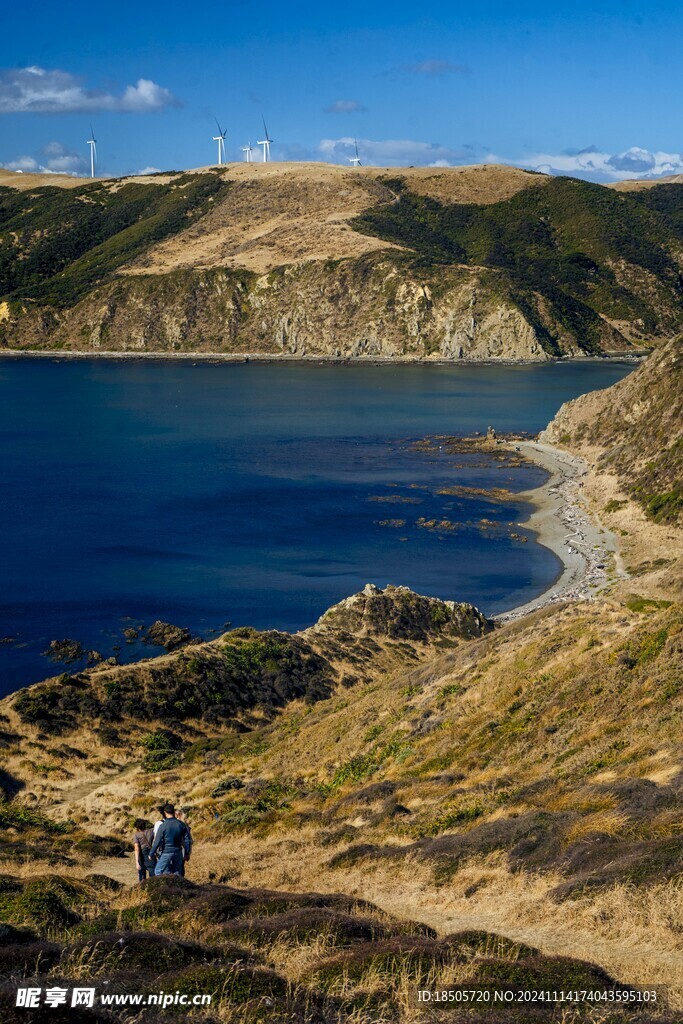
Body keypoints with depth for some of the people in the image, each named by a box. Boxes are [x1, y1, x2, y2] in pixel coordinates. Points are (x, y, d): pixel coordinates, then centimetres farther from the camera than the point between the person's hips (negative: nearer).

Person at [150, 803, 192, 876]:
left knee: (158, 871, 6)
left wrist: (152, 854, 2)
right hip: (178, 853, 4)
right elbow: (187, 840, 5)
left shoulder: (163, 826, -12)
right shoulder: (181, 824, -1)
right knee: (177, 874, 12)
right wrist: (187, 854, 14)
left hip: (166, 853, -4)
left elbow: (157, 842, -9)